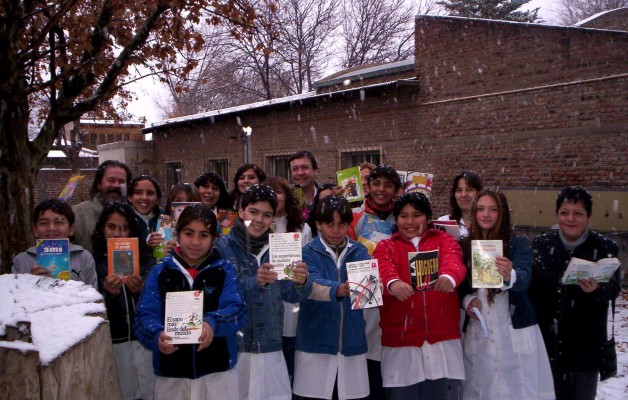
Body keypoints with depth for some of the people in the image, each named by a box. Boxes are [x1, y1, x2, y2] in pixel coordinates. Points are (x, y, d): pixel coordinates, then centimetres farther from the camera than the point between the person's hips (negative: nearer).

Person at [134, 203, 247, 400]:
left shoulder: (225, 271, 0)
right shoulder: (160, 272, 2)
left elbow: (237, 311, -12)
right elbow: (145, 315, -5)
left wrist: (212, 323, -32)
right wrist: (157, 336, -27)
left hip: (218, 373, -1)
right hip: (171, 376, 1)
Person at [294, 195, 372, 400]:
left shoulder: (359, 252, 7)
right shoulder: (308, 253, -1)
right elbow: (311, 285, -19)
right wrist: (338, 289, -39)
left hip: (352, 343, 2)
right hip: (316, 344, -2)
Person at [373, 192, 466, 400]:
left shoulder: (444, 240, 10)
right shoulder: (385, 246, 10)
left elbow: (453, 261, -13)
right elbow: (384, 268, -13)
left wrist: (449, 276, -36)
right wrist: (393, 283, -37)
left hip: (442, 338, 0)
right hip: (401, 341, 0)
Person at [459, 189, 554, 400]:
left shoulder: (518, 243, -3)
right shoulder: (466, 245, 6)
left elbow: (524, 279, -21)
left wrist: (510, 276, -42)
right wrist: (466, 299, -10)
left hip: (515, 331, -2)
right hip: (478, 333, 3)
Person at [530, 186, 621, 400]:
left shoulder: (605, 248, -4)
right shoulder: (541, 244, 2)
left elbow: (613, 289, -14)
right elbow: (530, 286, 3)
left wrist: (595, 289, -36)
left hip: (585, 346, -2)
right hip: (546, 341, 2)